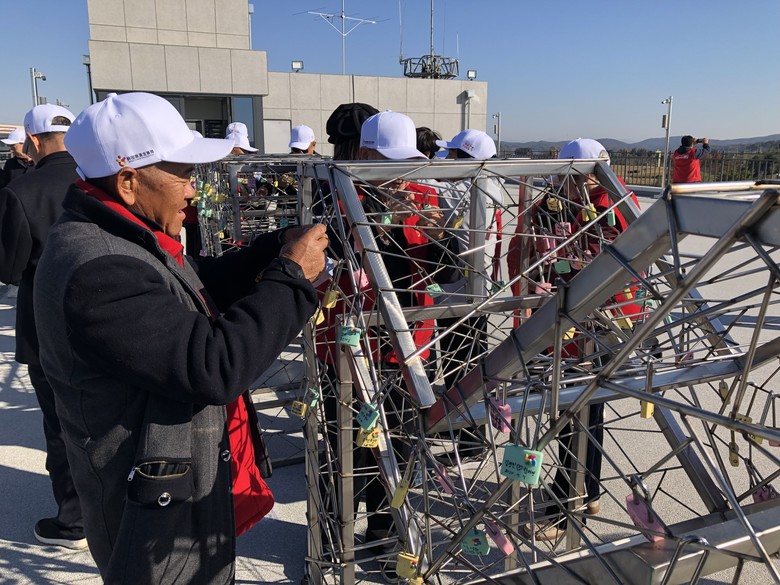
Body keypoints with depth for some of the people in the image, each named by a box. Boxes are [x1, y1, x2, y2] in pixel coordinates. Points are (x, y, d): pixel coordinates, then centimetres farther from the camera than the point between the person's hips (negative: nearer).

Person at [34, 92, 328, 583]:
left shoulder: (116, 237, 2)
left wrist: (278, 248, -3)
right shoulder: (98, 273, -31)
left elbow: (203, 285, 11)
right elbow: (214, 365, -33)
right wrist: (291, 276, -24)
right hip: (160, 511, -9)